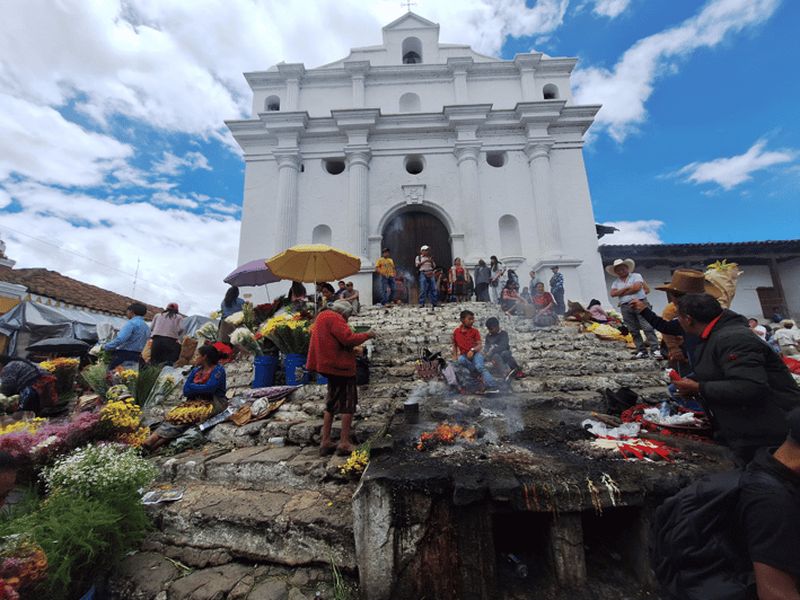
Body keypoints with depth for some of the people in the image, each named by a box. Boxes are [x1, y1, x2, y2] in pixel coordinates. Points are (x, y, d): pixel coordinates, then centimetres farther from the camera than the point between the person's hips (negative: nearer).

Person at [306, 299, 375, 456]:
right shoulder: (335, 319, -16)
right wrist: (367, 335, -13)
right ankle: (344, 443, 3)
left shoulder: (322, 317, 15)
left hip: (330, 366, 10)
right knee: (348, 403, 0)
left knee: (332, 403, 17)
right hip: (341, 366, -10)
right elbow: (348, 339, -24)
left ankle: (325, 442, 20)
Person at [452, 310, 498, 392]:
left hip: (475, 353, -1)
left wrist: (472, 350, -23)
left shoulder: (475, 331, 3)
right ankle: (479, 373, -25)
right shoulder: (456, 331, 7)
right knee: (461, 360, -35)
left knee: (480, 366, -32)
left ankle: (491, 386, -40)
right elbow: (455, 345, 18)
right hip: (464, 355, 1)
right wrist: (455, 356, 4)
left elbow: (479, 345, -4)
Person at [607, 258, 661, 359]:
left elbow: (637, 287, -10)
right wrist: (627, 288, -8)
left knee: (647, 327, -12)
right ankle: (641, 351, 8)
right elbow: (613, 294, 0)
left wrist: (622, 293, -1)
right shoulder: (616, 282, 16)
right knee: (634, 331, 3)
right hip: (625, 307, 4)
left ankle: (655, 349, -11)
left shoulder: (636, 276, 8)